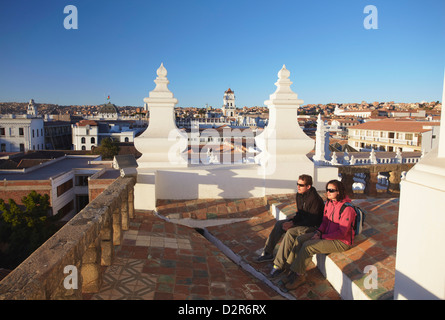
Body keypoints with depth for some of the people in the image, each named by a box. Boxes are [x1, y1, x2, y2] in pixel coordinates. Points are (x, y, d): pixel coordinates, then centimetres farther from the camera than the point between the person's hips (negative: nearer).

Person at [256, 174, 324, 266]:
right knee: (279, 224, -3)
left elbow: (312, 220, -24)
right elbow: (300, 213, 9)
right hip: (303, 220, 9)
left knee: (291, 232, -29)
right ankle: (268, 253, 0)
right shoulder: (299, 195, 1)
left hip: (313, 226, -9)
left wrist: (292, 224, -25)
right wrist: (291, 221, -11)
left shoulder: (315, 199, -25)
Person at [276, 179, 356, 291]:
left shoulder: (347, 208, -22)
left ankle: (299, 276, -7)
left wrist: (321, 237, -19)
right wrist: (318, 232, -5)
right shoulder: (328, 203, 4)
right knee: (299, 240, -9)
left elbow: (342, 233, -21)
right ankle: (294, 271, -5)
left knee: (307, 246, -23)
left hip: (341, 241, -8)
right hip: (327, 234, 8)